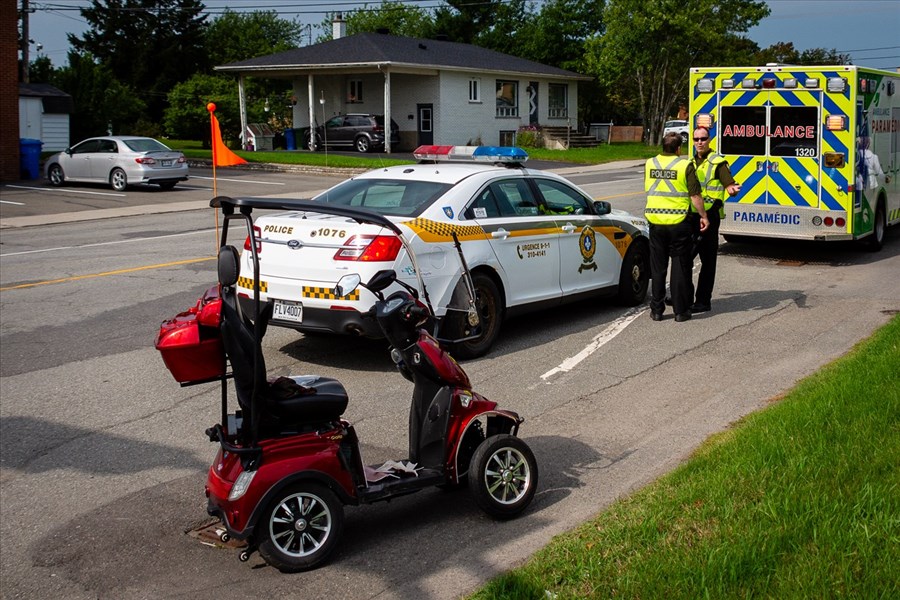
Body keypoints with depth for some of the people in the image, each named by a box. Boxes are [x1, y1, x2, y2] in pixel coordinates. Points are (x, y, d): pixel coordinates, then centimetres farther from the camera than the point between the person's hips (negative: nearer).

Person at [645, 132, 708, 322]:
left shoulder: (649, 164, 5)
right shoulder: (685, 165, -8)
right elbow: (695, 196, -8)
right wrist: (704, 217, 2)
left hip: (655, 222, 3)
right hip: (679, 222, -3)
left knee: (657, 268, 11)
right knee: (680, 267, 6)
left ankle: (656, 310, 14)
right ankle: (681, 310, 9)